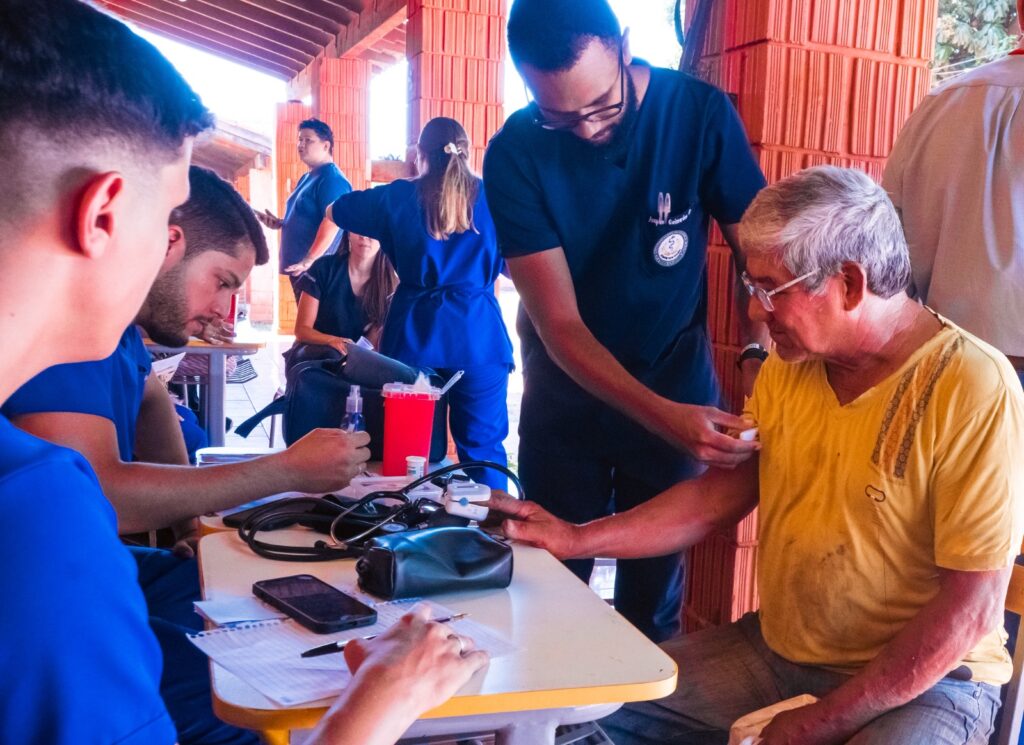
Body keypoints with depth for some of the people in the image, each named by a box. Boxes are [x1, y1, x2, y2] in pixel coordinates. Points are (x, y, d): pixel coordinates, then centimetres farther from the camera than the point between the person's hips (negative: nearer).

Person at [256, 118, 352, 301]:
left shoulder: (332, 179, -14)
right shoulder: (306, 178, 18)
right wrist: (280, 223, 9)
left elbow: (332, 222, -25)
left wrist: (309, 260, -28)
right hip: (298, 268, 10)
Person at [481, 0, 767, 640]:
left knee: (653, 598, 9)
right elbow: (560, 325, -21)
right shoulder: (515, 156, -18)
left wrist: (760, 356, -29)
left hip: (677, 391, 0)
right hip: (566, 395, 0)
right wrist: (664, 418, -34)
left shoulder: (700, 113, -15)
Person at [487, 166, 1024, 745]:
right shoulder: (789, 366, 2)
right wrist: (575, 539, 1)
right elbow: (720, 495, 8)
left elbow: (970, 611, -19)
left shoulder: (974, 391, -19)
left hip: (925, 681, -5)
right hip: (777, 650, 6)